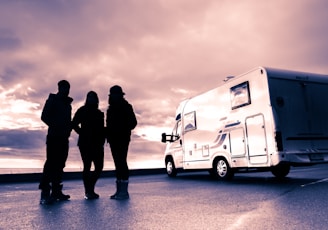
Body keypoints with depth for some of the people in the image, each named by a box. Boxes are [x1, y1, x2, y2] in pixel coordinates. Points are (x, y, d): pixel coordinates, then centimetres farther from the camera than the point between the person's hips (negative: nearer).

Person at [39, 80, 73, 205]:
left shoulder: (67, 103, 22)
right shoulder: (52, 100, 4)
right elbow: (44, 116, -5)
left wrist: (68, 128, 2)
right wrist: (56, 126, -15)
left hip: (63, 138, 7)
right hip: (54, 137, -7)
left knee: (59, 164, 5)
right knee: (51, 163, -13)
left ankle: (56, 191, 9)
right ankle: (45, 192, -15)